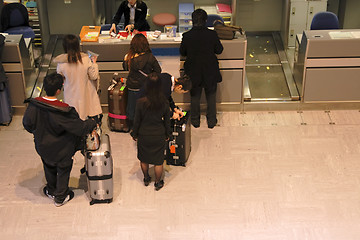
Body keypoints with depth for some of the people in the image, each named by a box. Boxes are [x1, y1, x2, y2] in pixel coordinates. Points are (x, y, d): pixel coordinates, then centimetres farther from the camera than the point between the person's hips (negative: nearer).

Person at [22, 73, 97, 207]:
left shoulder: (34, 105, -21)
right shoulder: (64, 111, -34)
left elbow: (27, 124, -5)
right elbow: (80, 128, -25)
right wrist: (92, 123, -4)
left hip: (43, 148, 4)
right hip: (61, 150, -4)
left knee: (49, 168, 30)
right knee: (63, 170, 21)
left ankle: (51, 191, 52)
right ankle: (60, 197, 38)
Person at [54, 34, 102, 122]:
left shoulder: (61, 64, -19)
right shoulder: (86, 60, -20)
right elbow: (94, 76, -9)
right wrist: (94, 63, 4)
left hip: (71, 94, 0)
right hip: (85, 92, 0)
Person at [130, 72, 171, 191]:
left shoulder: (141, 102, -21)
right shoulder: (164, 102, -15)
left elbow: (137, 121, -10)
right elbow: (167, 120, -3)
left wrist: (135, 134, 6)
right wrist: (167, 134, 12)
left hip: (144, 135, 0)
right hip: (159, 136, 1)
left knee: (144, 160, 22)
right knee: (158, 161, 17)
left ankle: (146, 179, 41)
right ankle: (158, 183, 31)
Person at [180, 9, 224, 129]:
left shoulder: (187, 36, -17)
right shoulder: (212, 34, -18)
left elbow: (182, 52, -3)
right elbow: (219, 50, -5)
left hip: (193, 72, 0)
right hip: (210, 71, 0)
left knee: (195, 96, 20)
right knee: (211, 96, 18)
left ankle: (195, 120, 32)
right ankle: (211, 120, 29)